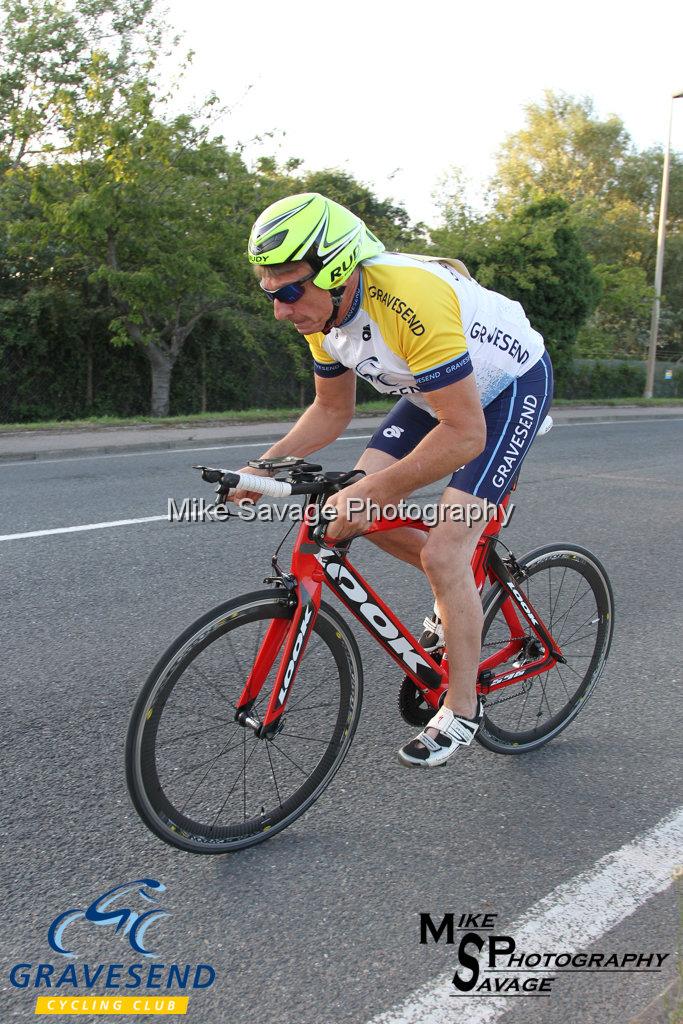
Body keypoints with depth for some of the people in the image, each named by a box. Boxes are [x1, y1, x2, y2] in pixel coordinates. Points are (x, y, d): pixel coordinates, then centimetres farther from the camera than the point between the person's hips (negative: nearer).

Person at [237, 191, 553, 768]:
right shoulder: (322, 309, -12)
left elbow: (464, 434, -37)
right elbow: (332, 410, 1)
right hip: (438, 390, 8)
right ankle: (461, 590, 19)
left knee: (442, 553, -16)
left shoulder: (411, 301, -38)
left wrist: (372, 492, -40)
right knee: (359, 507, -6)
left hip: (512, 385, -8)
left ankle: (463, 712, 3)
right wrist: (265, 467, -11)